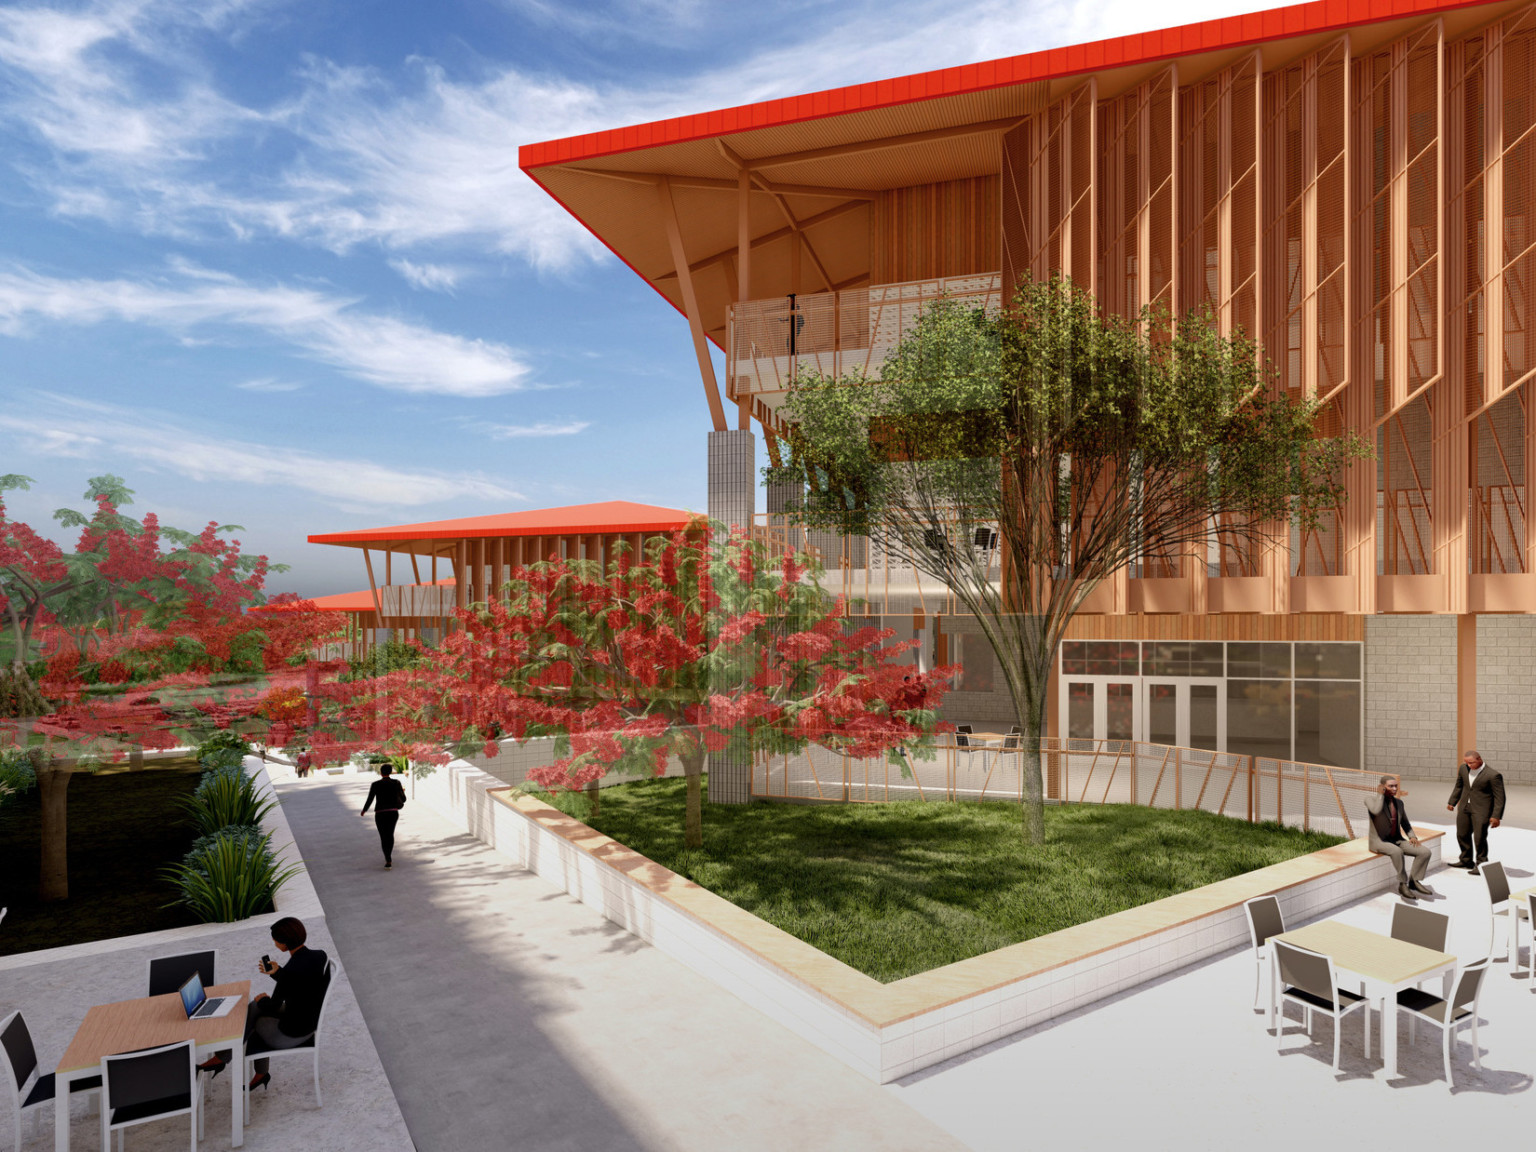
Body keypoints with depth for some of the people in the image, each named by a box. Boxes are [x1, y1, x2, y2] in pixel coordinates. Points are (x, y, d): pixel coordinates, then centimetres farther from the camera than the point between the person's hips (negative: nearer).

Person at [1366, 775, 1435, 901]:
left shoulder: (1398, 802, 9)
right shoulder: (1371, 799, -12)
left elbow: (1405, 823, 18)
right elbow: (1376, 811, -35)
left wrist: (1412, 837, -2)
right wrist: (1380, 794, -21)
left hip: (1397, 841, 7)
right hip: (1379, 842, -7)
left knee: (1425, 852, -13)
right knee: (1397, 852, -37)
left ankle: (1415, 882, -3)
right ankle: (1403, 885, -23)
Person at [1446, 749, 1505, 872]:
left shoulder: (1493, 775, -17)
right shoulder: (1463, 768, 1)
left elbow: (1499, 797, -13)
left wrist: (1496, 816, -15)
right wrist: (1452, 802, 19)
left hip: (1481, 811, -6)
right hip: (1465, 808, 6)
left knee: (1479, 837, -4)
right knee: (1462, 835, 13)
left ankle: (1481, 863, 13)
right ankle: (1466, 861, 28)